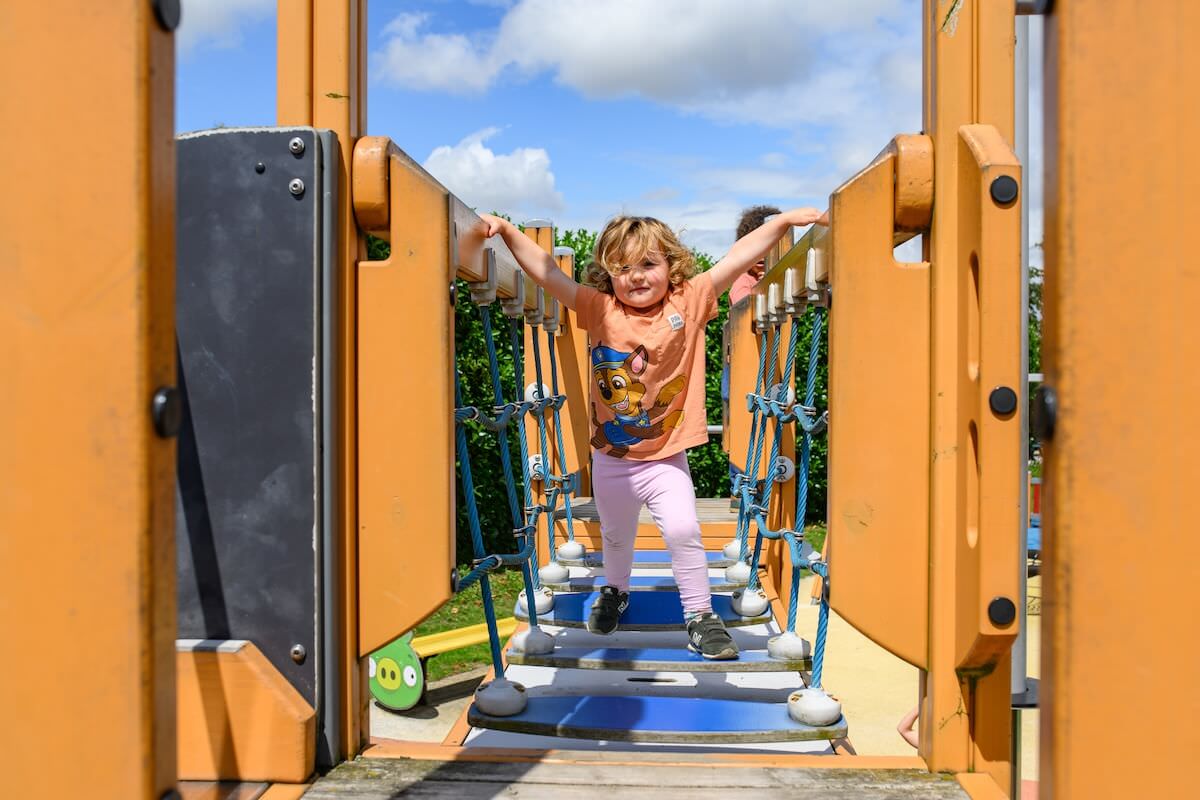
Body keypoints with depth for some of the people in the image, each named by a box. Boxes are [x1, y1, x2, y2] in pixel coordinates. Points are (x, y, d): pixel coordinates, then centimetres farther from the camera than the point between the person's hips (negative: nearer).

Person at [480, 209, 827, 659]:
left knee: (683, 532, -10)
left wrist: (784, 221, -17)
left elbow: (737, 259, -13)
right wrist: (506, 230, -23)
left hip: (666, 457, -2)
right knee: (616, 535, 21)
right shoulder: (599, 310, -9)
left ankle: (700, 615, 11)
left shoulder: (689, 303, -9)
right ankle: (614, 592, 50)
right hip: (610, 460, 2)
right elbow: (545, 271, -14)